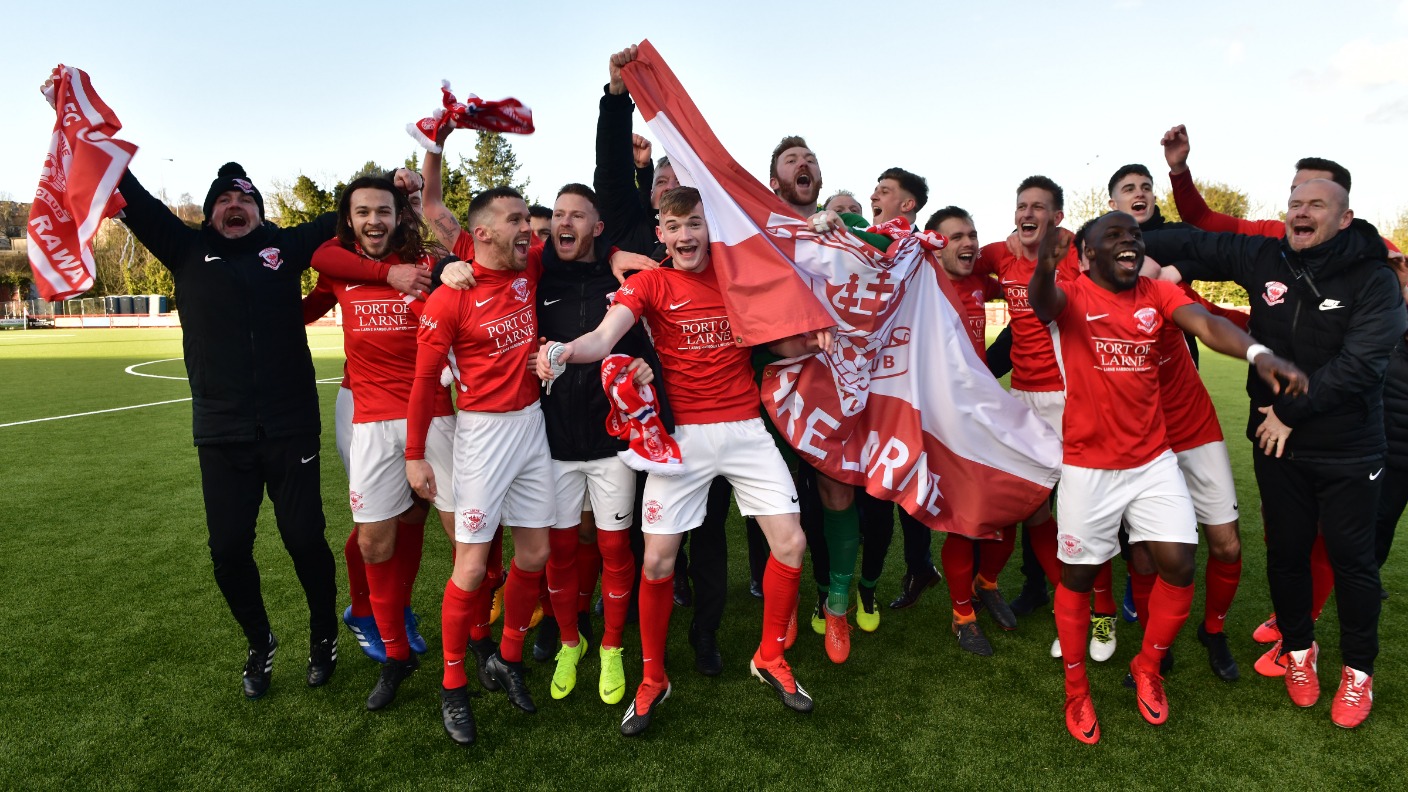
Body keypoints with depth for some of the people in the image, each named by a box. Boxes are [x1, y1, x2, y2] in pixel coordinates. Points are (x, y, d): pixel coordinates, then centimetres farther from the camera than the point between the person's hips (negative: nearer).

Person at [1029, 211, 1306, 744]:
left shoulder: (1158, 294, 2)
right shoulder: (1073, 294, -9)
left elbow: (1207, 324, -16)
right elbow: (1042, 303, -32)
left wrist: (1259, 354, -37)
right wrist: (1044, 269, -57)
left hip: (1153, 459, 4)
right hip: (1088, 465, -3)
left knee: (1179, 565, 1)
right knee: (1078, 576, 7)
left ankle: (1147, 669, 29)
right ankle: (1076, 693, 27)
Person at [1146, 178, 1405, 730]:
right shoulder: (1265, 258, -2)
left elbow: (1359, 364, -21)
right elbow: (1195, 245, 6)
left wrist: (1290, 410, -20)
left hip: (1349, 450, -3)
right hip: (1277, 442, 3)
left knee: (1351, 557, 8)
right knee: (1286, 550, 14)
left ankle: (1358, 669, 28)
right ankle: (1298, 647, 36)